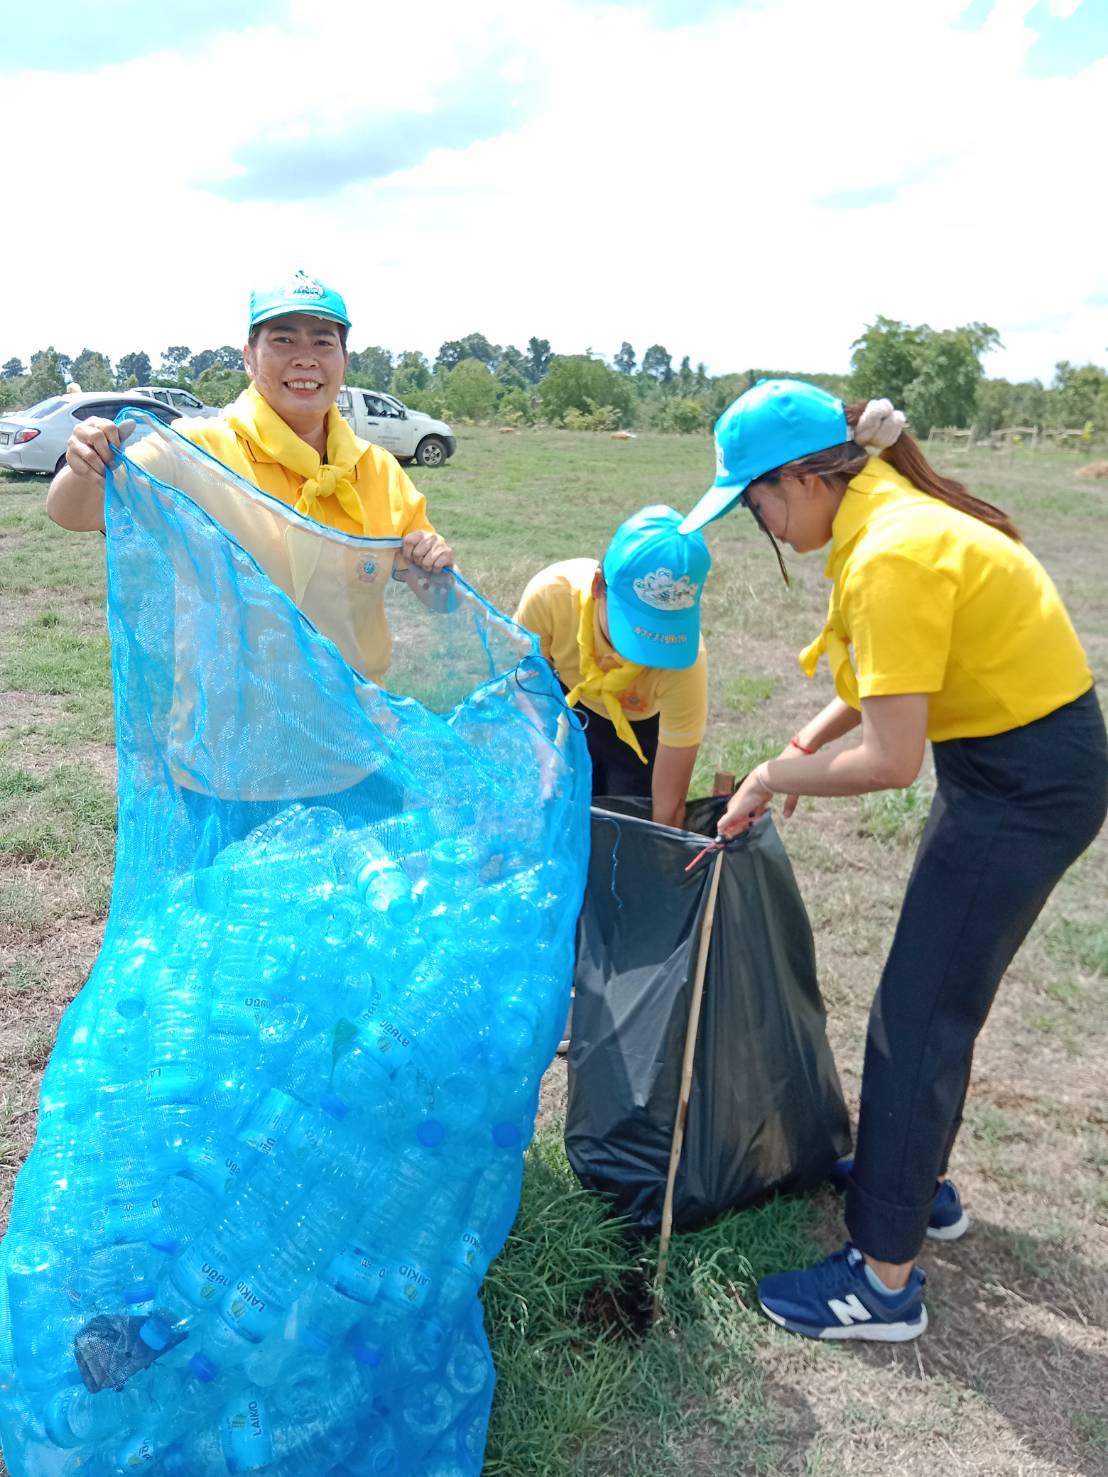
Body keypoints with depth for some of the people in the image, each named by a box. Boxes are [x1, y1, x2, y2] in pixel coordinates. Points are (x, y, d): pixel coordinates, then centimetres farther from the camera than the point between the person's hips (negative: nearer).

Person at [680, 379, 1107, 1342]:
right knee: (936, 993, 20)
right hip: (1010, 759, 10)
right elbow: (890, 678, 13)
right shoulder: (888, 507, 4)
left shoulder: (891, 557, -26)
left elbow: (891, 760, -26)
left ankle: (885, 1281, 13)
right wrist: (805, 746, 5)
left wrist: (773, 777, -12)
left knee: (918, 1018, -2)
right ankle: (918, 1184, 41)